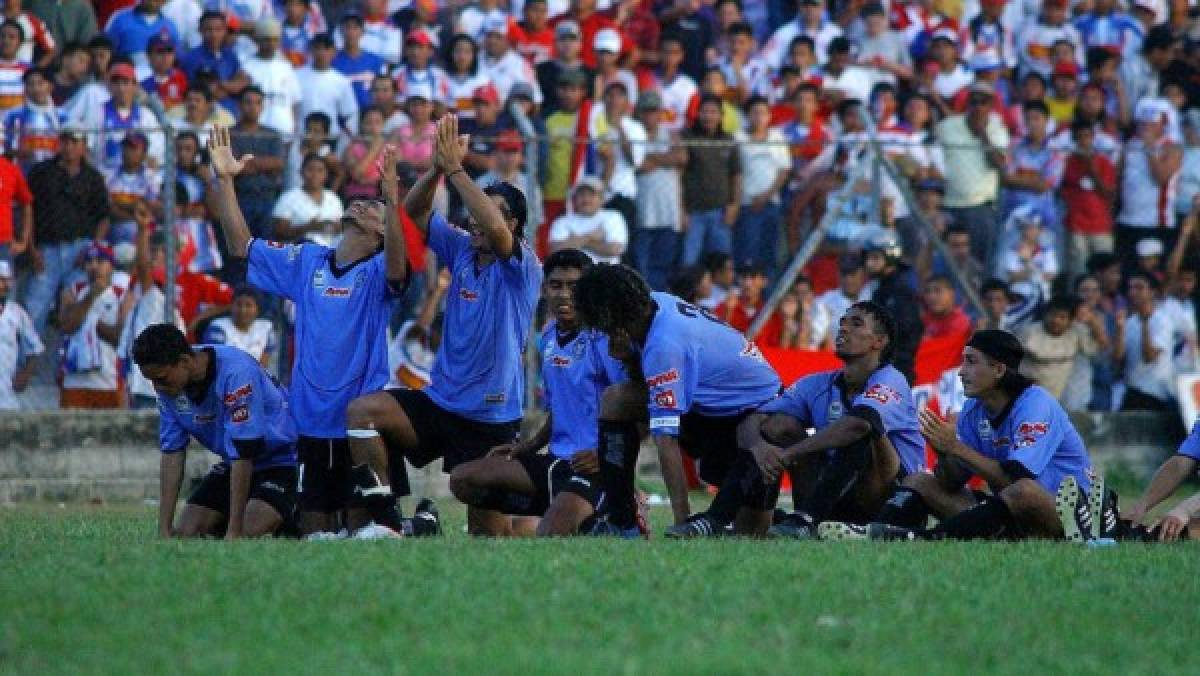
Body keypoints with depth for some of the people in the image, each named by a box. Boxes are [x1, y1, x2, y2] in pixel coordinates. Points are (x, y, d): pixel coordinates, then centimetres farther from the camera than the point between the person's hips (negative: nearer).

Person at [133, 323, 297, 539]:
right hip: (235, 464, 7)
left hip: (283, 456, -7)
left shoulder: (235, 373, -32)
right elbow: (171, 454, -5)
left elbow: (243, 455, -30)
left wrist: (234, 532, -28)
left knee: (248, 535, -27)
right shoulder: (170, 385, -9)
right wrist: (164, 530, -10)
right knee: (186, 532, -4)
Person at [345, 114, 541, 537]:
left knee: (486, 518, -2)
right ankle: (386, 521, -15)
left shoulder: (522, 268, -10)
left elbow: (495, 227, -30)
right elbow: (414, 212, 2)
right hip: (440, 402, 5)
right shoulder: (461, 251, 7)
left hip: (491, 417, -5)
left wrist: (455, 169, -26)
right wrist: (437, 167, -17)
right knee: (361, 411, -16)